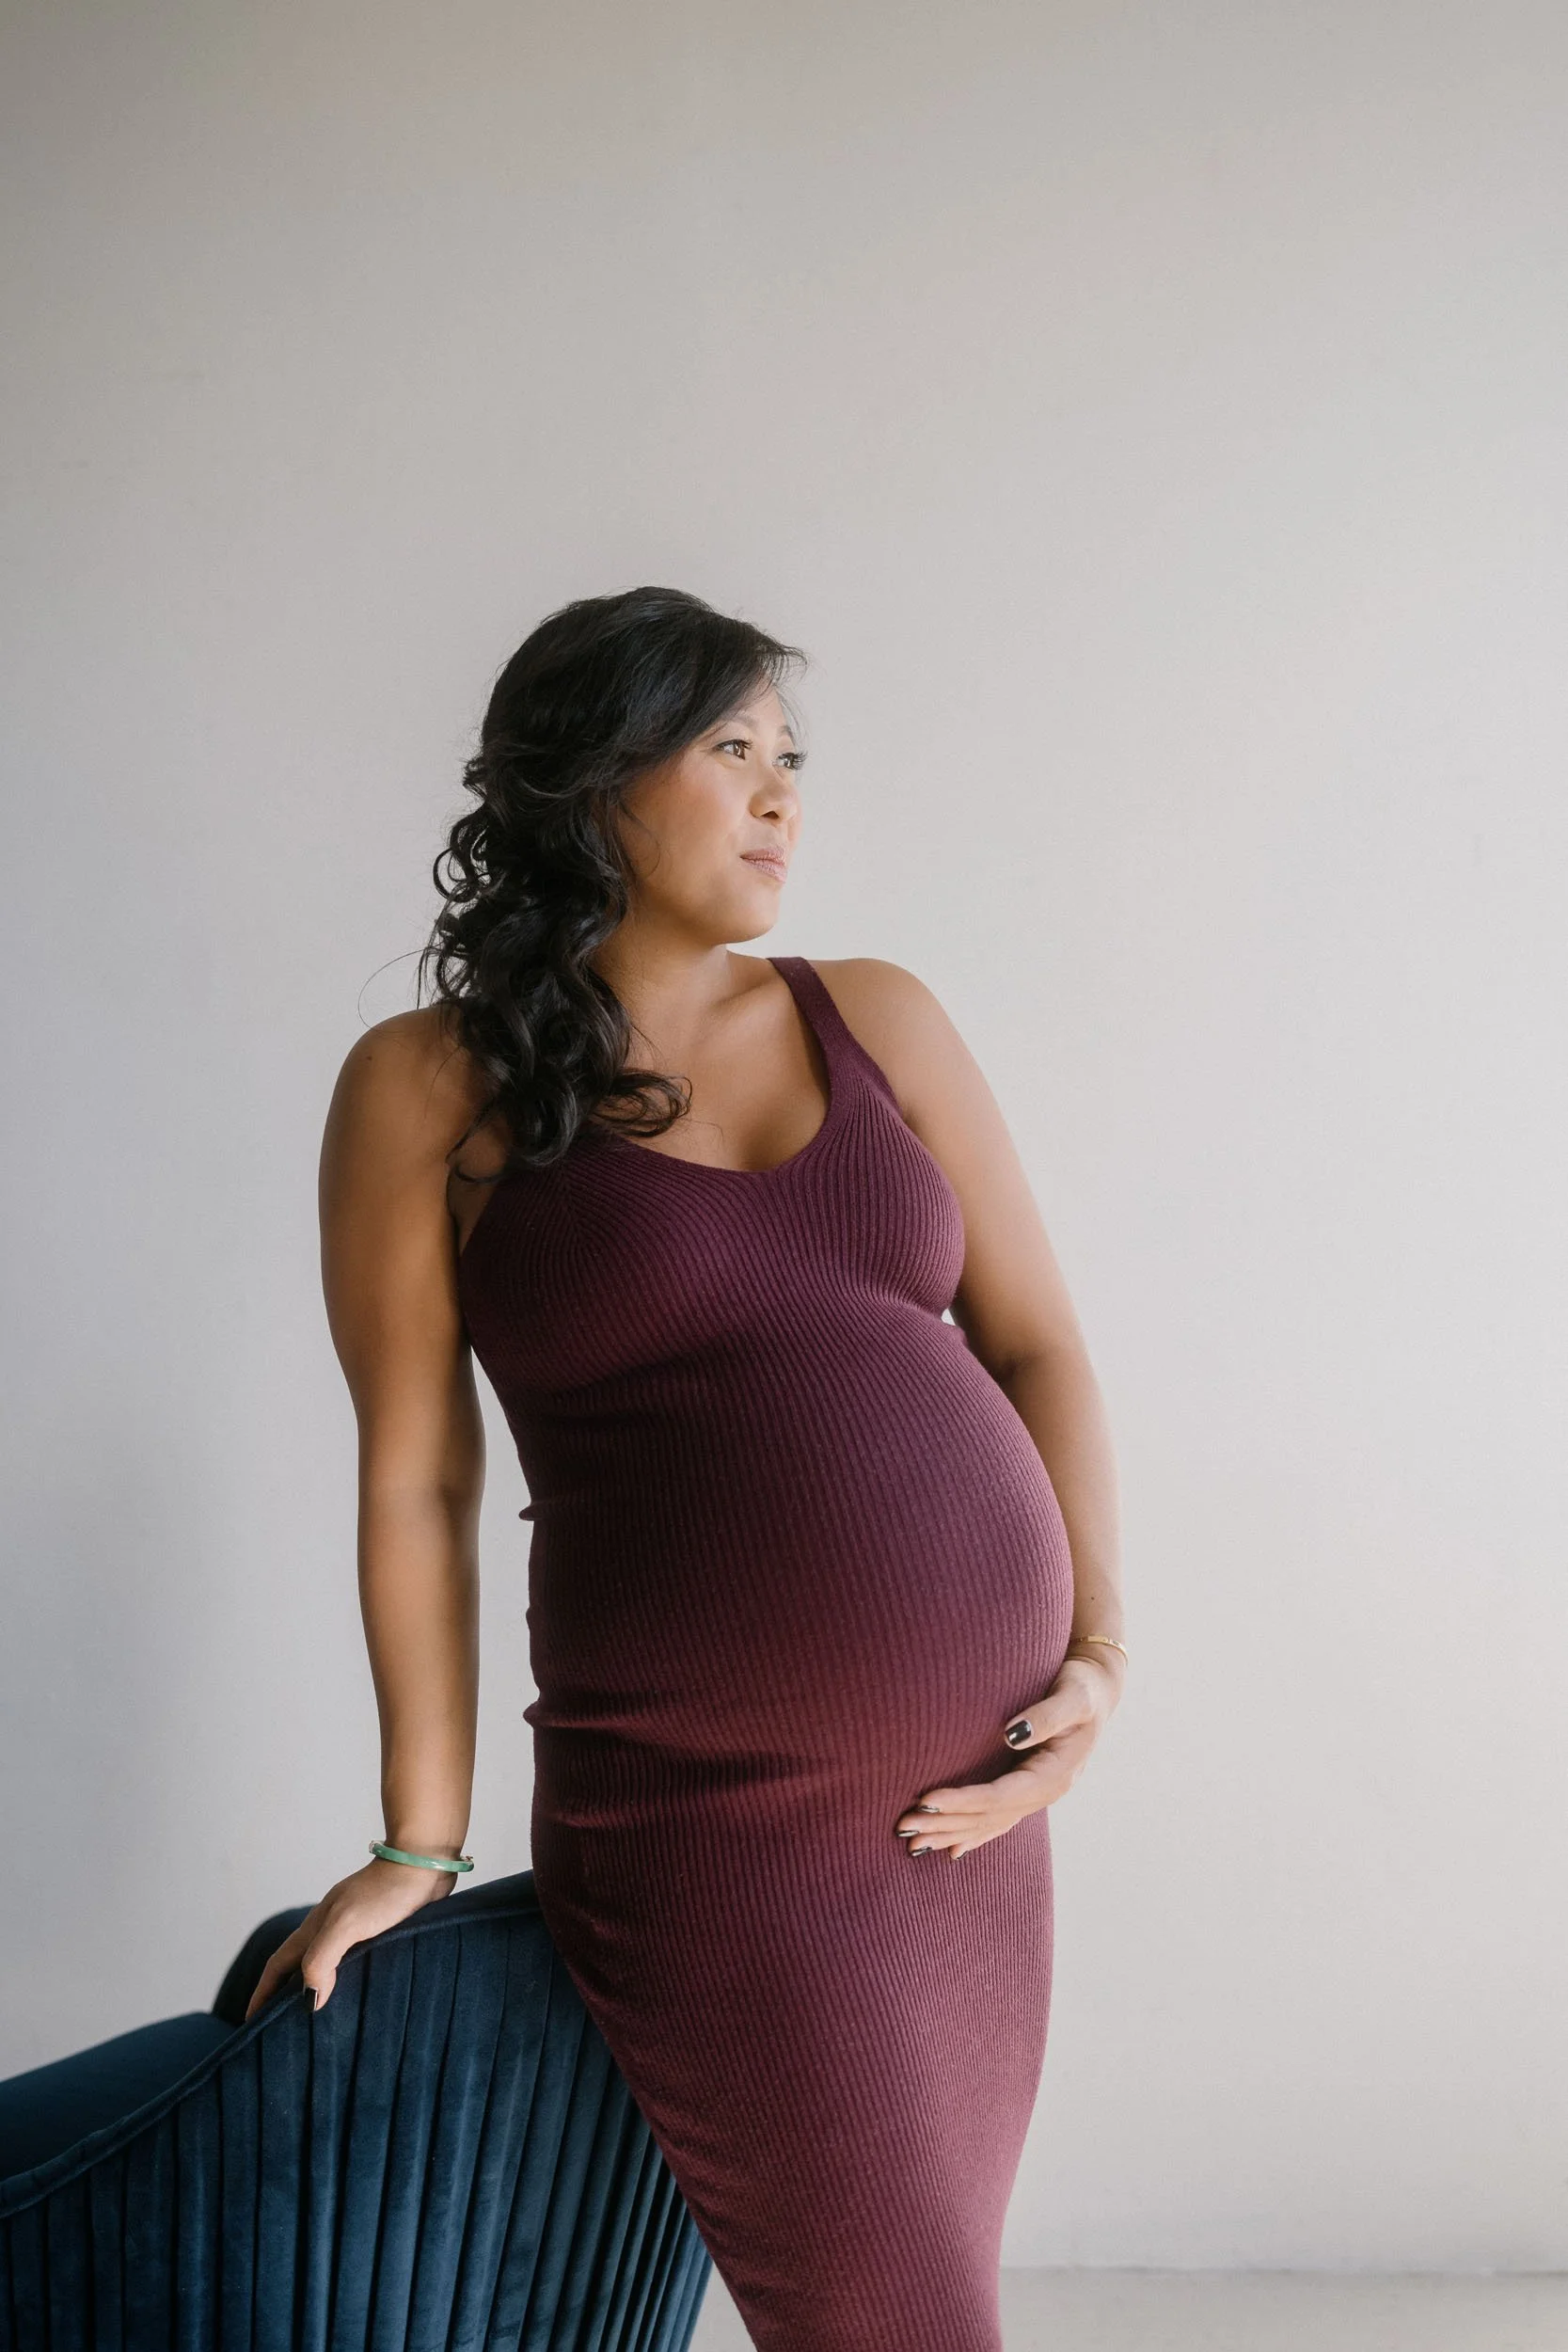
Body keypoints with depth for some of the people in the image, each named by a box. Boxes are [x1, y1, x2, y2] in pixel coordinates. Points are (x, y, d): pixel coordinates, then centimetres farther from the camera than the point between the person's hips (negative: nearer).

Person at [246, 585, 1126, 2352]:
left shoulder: (875, 1021, 9)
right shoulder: (427, 1090, -2)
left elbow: (1037, 1347, 10)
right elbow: (416, 1480, -1)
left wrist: (1099, 1651, -2)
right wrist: (420, 1842, 1)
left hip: (975, 1792, 5)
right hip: (715, 1819, -5)